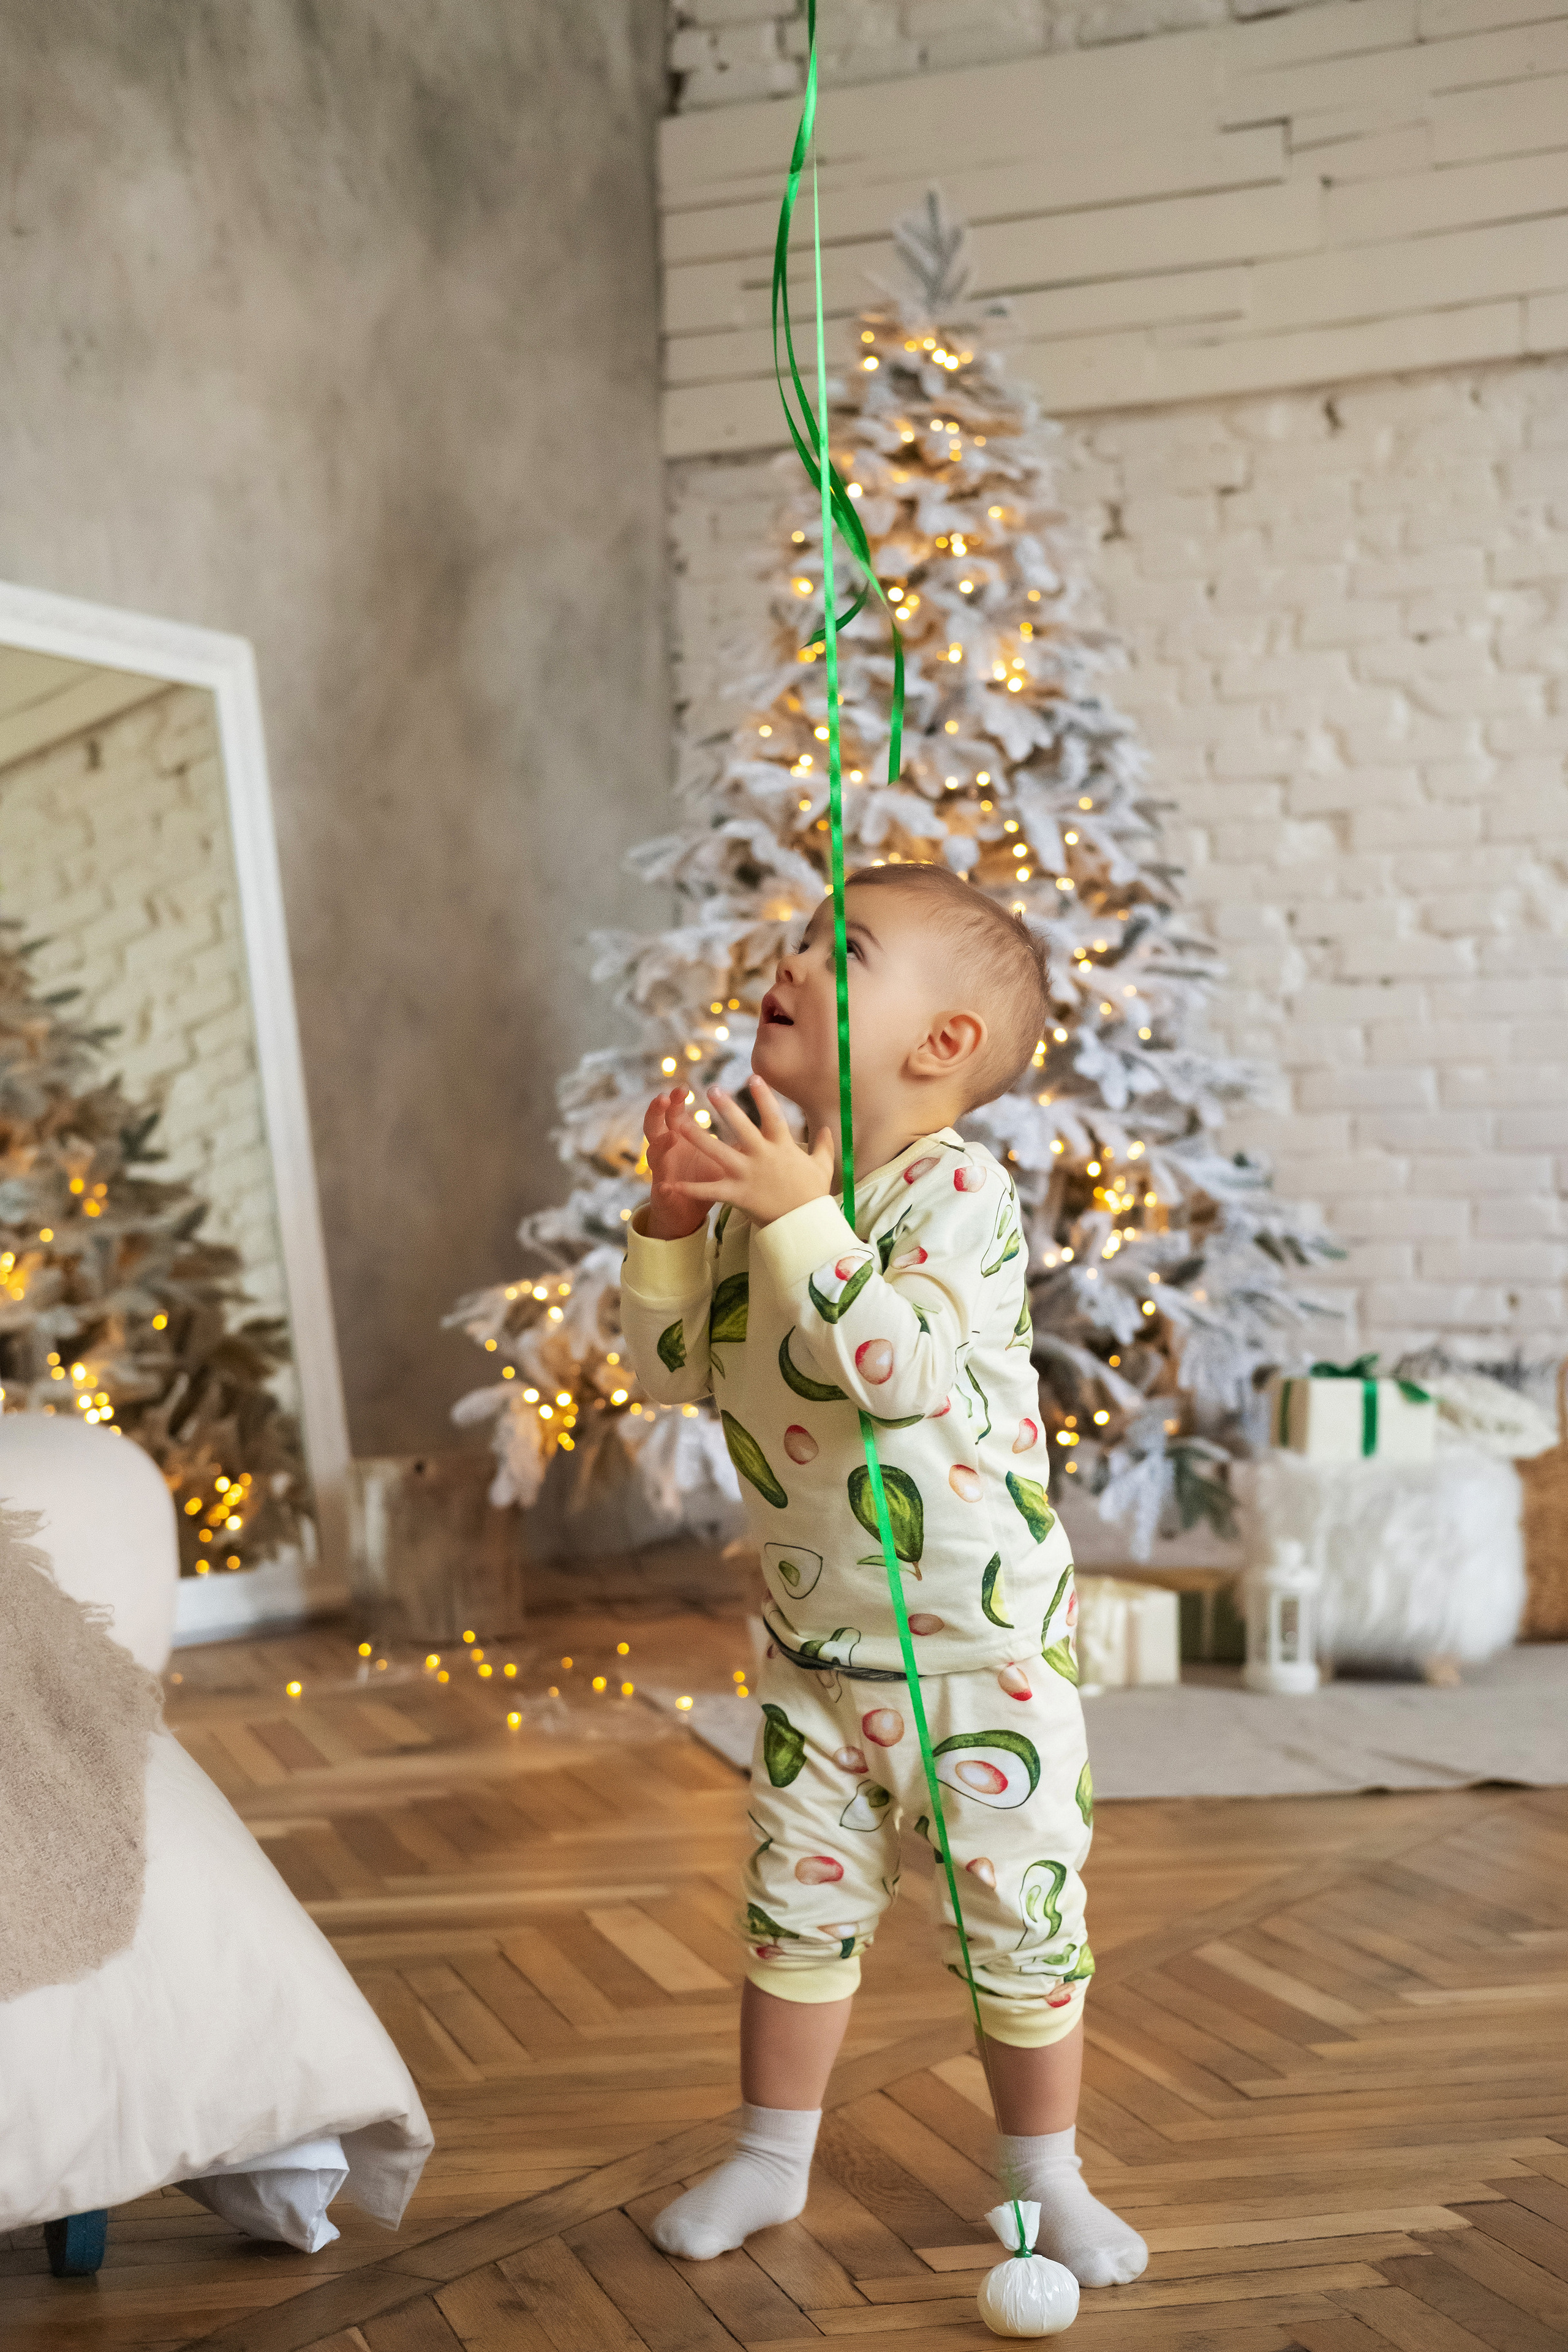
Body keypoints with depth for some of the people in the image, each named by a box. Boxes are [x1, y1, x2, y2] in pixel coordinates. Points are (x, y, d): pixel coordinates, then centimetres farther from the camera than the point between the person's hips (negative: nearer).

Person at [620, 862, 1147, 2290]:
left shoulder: (955, 1186, -19)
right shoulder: (770, 1184, 1)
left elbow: (905, 1369, -34)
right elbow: (673, 1368, 5)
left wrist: (799, 1213, -32)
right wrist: (675, 1217, -8)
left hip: (983, 1647, -6)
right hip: (817, 1645, 6)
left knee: (1017, 1920, 8)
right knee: (798, 1906, 16)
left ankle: (1044, 2176, 29)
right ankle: (771, 2158, 34)